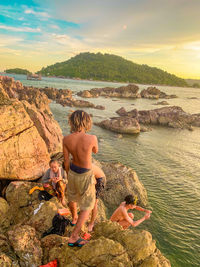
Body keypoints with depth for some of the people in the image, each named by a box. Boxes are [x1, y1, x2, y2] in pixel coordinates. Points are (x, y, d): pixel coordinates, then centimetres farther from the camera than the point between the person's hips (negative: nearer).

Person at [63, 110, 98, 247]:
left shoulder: (66, 139, -16)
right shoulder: (92, 138, -27)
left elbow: (66, 161, -5)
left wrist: (69, 174, 13)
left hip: (73, 172, 5)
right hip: (85, 175, -4)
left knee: (72, 196, 32)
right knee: (87, 206, 17)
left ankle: (74, 218, 61)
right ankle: (73, 237, 21)